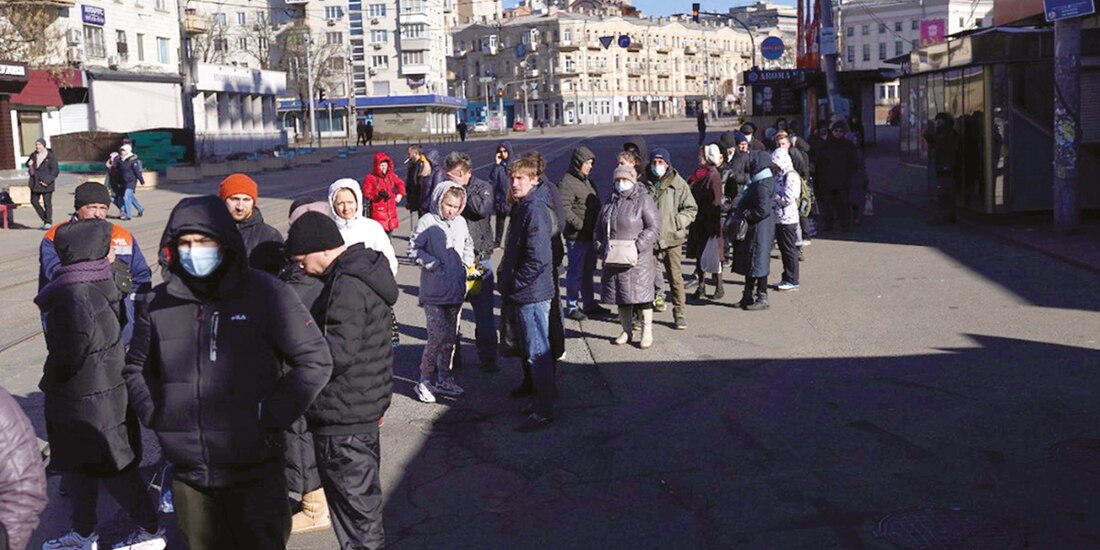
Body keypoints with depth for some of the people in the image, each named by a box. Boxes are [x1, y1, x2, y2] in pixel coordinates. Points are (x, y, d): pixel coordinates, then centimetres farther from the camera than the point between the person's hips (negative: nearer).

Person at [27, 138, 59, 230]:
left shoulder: (50, 156, -9)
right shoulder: (33, 155, 9)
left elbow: (55, 170, -12)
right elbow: (28, 163, 26)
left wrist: (48, 181, -19)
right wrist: (29, 165, 1)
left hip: (46, 183, -6)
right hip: (35, 183, 6)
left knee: (47, 203, -1)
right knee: (34, 201, 7)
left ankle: (48, 222, 8)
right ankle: (44, 219, 22)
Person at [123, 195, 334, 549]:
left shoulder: (264, 294, -7)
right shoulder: (159, 303, 3)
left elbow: (316, 361, -5)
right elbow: (136, 368, 20)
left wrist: (269, 416, -10)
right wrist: (155, 415, 5)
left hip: (254, 470, -3)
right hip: (188, 474, 4)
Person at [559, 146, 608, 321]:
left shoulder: (587, 180, 15)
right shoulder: (568, 182, -14)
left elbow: (595, 205, 21)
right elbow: (565, 209, -21)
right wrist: (581, 225, -21)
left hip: (590, 234, 9)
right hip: (576, 236, -9)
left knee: (589, 270, 18)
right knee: (576, 271, -1)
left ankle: (589, 303, 29)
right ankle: (572, 307, 9)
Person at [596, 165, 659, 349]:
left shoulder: (644, 200, -4)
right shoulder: (610, 202, 14)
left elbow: (654, 227, -11)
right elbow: (599, 228, 20)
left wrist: (637, 246, -19)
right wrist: (601, 248, 3)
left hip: (637, 260, -5)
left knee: (641, 294, -3)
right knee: (620, 295, 11)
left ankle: (647, 332, 8)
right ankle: (627, 330, 23)